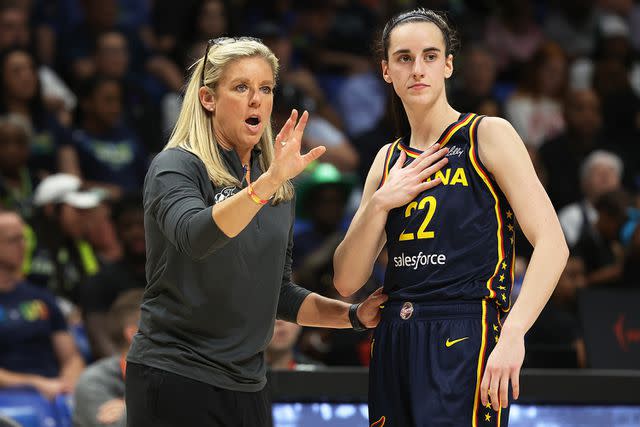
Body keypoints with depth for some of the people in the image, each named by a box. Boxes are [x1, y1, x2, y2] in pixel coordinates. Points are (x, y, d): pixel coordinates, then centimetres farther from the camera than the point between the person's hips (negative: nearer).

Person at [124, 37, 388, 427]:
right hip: (177, 379, -6)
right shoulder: (177, 167, -7)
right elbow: (195, 235, -29)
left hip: (246, 386, 6)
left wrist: (354, 315, 7)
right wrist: (268, 181, -40)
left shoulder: (279, 189, 12)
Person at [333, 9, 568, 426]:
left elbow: (552, 244, -12)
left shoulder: (488, 135, -2)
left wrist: (512, 334, -24)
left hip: (465, 341, -6)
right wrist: (379, 203, -4)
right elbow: (347, 281, 11)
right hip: (394, 344, 6)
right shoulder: (389, 160, 15)